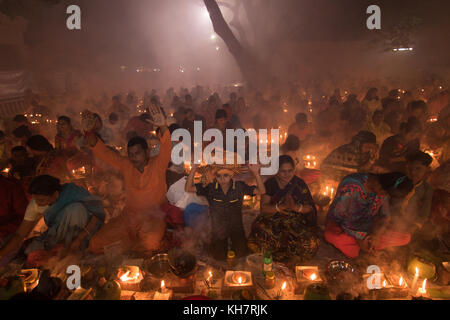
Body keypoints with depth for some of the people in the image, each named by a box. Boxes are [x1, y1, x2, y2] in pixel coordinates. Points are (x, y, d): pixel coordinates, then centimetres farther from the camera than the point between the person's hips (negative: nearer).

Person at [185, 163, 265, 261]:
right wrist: (193, 169, -35)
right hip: (218, 229, 0)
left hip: (236, 227, 0)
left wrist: (256, 173, -40)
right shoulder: (210, 188, -19)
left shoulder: (239, 187, -20)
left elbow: (261, 191, -23)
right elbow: (188, 189, -20)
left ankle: (233, 246, 36)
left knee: (241, 254, 3)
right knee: (219, 256, 6)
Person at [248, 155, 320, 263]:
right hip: (273, 221, 0)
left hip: (296, 222, 1)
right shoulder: (270, 184, -1)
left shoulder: (299, 184, 0)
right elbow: (264, 208, -8)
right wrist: (281, 207, -25)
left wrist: (296, 207, -25)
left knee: (310, 245, -28)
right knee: (259, 239, -30)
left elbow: (310, 208, -4)